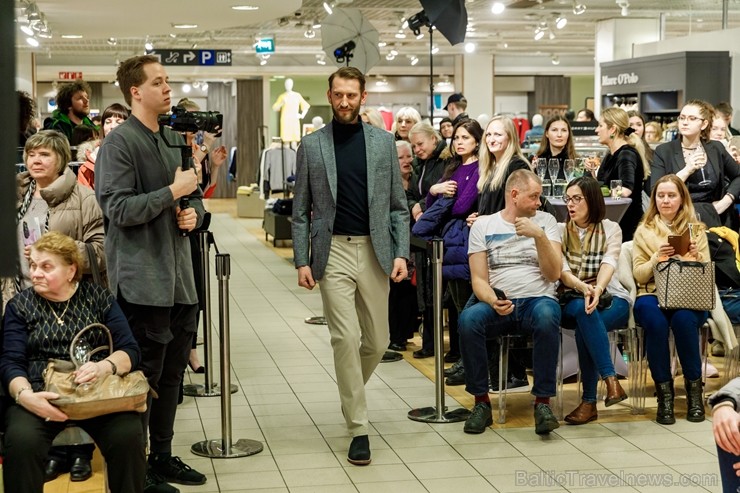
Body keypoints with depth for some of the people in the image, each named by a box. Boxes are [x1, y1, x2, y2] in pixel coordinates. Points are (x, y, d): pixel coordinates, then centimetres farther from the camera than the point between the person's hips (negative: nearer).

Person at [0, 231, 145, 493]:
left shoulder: (99, 297, 10)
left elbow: (131, 351, 3)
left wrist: (104, 366, -20)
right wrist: (24, 395, -23)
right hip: (41, 396, 0)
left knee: (128, 437, -30)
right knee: (22, 441, -32)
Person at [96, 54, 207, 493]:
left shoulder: (176, 140, 15)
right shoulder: (119, 143, -10)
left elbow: (194, 196, 24)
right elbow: (120, 209, -19)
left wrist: (194, 212, 1)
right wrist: (173, 192, -17)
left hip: (180, 277, 8)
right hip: (143, 280, -8)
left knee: (172, 374, 15)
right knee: (144, 376, -1)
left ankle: (163, 456, 28)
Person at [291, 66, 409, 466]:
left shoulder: (383, 142, 6)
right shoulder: (311, 145, 3)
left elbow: (398, 205, 7)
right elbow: (301, 211, 4)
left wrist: (401, 252, -3)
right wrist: (301, 261, -3)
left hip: (374, 251, 2)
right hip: (333, 251, -2)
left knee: (377, 342, 8)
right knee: (346, 337, -9)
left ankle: (351, 394, 38)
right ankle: (358, 428, 0)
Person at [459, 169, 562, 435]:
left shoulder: (545, 221, 10)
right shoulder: (483, 225, 9)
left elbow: (553, 274, -1)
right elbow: (479, 280, 3)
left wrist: (539, 236, -14)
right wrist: (493, 301, -18)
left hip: (538, 300, 0)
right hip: (497, 304, 1)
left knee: (547, 316, -37)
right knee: (468, 319, -33)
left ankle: (542, 402, -26)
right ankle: (481, 401, -18)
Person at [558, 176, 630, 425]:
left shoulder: (610, 229, 9)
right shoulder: (560, 231, 11)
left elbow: (609, 264, -10)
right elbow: (562, 270, -4)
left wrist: (597, 290, -32)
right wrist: (584, 288, -27)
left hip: (608, 298, -1)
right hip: (571, 300, 1)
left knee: (585, 328, -34)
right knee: (582, 309, -37)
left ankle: (589, 402, -31)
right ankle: (611, 381, -41)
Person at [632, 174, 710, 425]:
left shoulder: (696, 230, 13)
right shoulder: (644, 231, 12)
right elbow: (639, 275, 6)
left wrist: (695, 256, -11)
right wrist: (657, 258, -11)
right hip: (652, 295, 0)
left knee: (683, 319, -36)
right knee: (656, 322, -36)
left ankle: (694, 388, -20)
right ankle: (664, 392, -23)